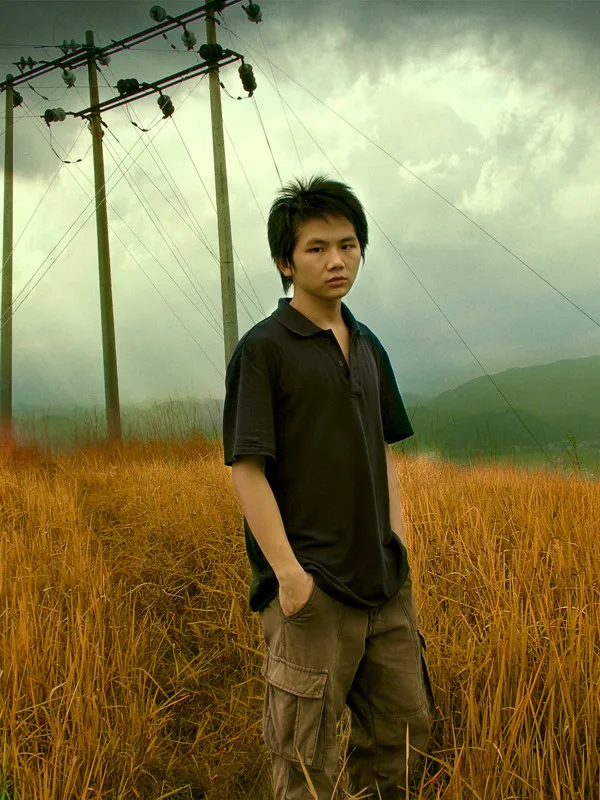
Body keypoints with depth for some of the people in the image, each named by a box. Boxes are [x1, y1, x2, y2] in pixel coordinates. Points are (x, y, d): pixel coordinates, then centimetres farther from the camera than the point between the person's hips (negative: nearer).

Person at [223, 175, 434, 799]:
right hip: (311, 585, -6)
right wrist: (288, 572, -18)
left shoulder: (368, 348, 13)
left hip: (384, 582, 7)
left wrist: (400, 554, 9)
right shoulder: (263, 349, -8)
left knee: (404, 726, 17)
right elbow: (247, 467, -12)